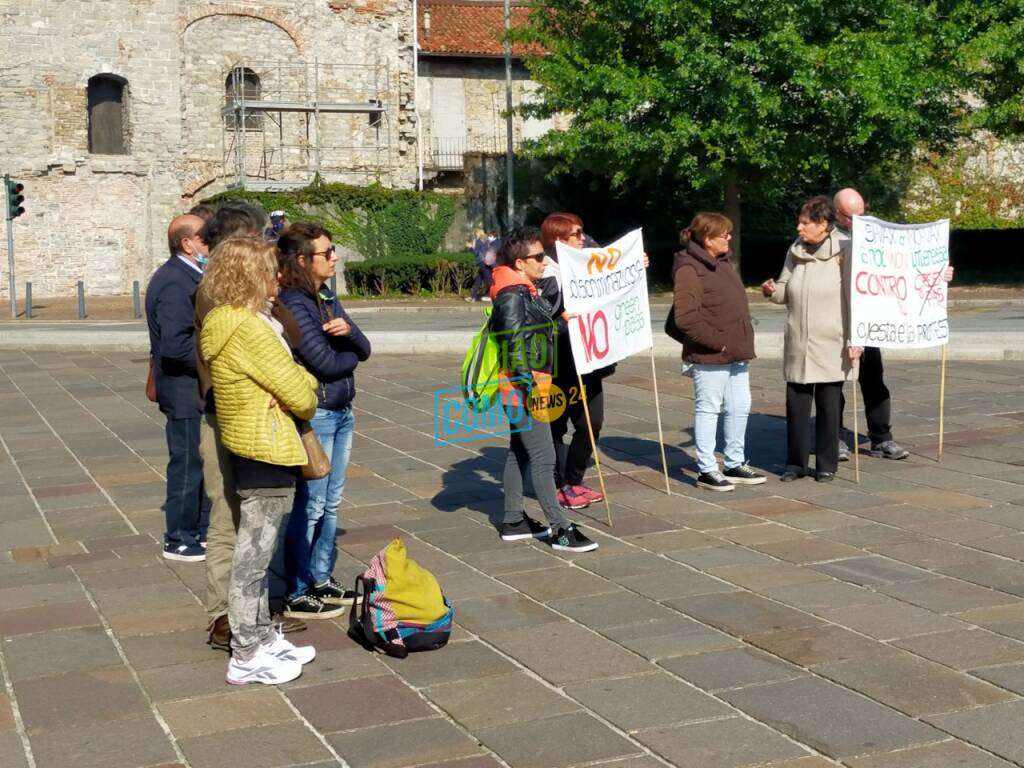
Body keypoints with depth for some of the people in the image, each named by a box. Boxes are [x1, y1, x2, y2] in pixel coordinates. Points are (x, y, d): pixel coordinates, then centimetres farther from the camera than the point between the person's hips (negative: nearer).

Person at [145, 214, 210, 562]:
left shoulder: (189, 276, 11)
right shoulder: (175, 283, -21)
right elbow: (174, 345, -28)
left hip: (200, 390, 10)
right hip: (186, 392, -10)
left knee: (204, 463, 18)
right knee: (187, 465, 2)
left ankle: (202, 530, 31)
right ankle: (180, 541, 15)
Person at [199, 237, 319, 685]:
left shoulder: (228, 323, 10)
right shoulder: (249, 329, -21)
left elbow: (289, 374, 12)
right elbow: (298, 394, -19)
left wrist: (302, 384, -9)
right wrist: (308, 400, 3)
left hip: (250, 450, 10)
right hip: (267, 452, -10)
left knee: (256, 552, 18)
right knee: (253, 555, -1)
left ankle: (261, 638, 30)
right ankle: (246, 657, 8)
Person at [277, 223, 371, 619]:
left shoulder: (328, 299, 10)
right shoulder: (293, 304, -15)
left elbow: (364, 349, 7)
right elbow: (325, 363, -19)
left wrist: (348, 330, -13)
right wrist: (353, 354, 1)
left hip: (341, 412, 8)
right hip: (314, 415, -8)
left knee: (331, 503, 15)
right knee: (310, 505, -1)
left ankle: (322, 580, 26)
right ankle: (297, 595, 8)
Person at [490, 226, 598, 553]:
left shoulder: (527, 292, 13)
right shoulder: (512, 296, -18)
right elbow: (514, 347, -22)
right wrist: (531, 385, -23)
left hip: (531, 385, 11)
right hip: (522, 387, -11)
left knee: (520, 451, 16)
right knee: (543, 457, -8)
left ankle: (513, 521, 24)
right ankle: (560, 529, -6)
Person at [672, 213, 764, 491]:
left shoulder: (723, 262, 16)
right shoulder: (689, 269, -14)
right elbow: (685, 317, -21)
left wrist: (744, 340, 13)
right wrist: (716, 341, -18)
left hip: (736, 353, 9)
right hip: (710, 355, -9)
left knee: (739, 408, 13)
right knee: (708, 409, 0)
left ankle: (735, 464, 25)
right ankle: (707, 470, 9)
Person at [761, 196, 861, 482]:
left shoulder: (844, 251, -7)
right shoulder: (796, 251, 7)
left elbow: (853, 299, -8)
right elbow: (786, 292, 15)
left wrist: (853, 341, -12)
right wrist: (773, 290, -8)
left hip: (830, 345, -4)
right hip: (797, 344, 4)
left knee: (828, 405, 5)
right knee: (796, 403, 4)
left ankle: (826, 464, 15)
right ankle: (796, 462, 14)